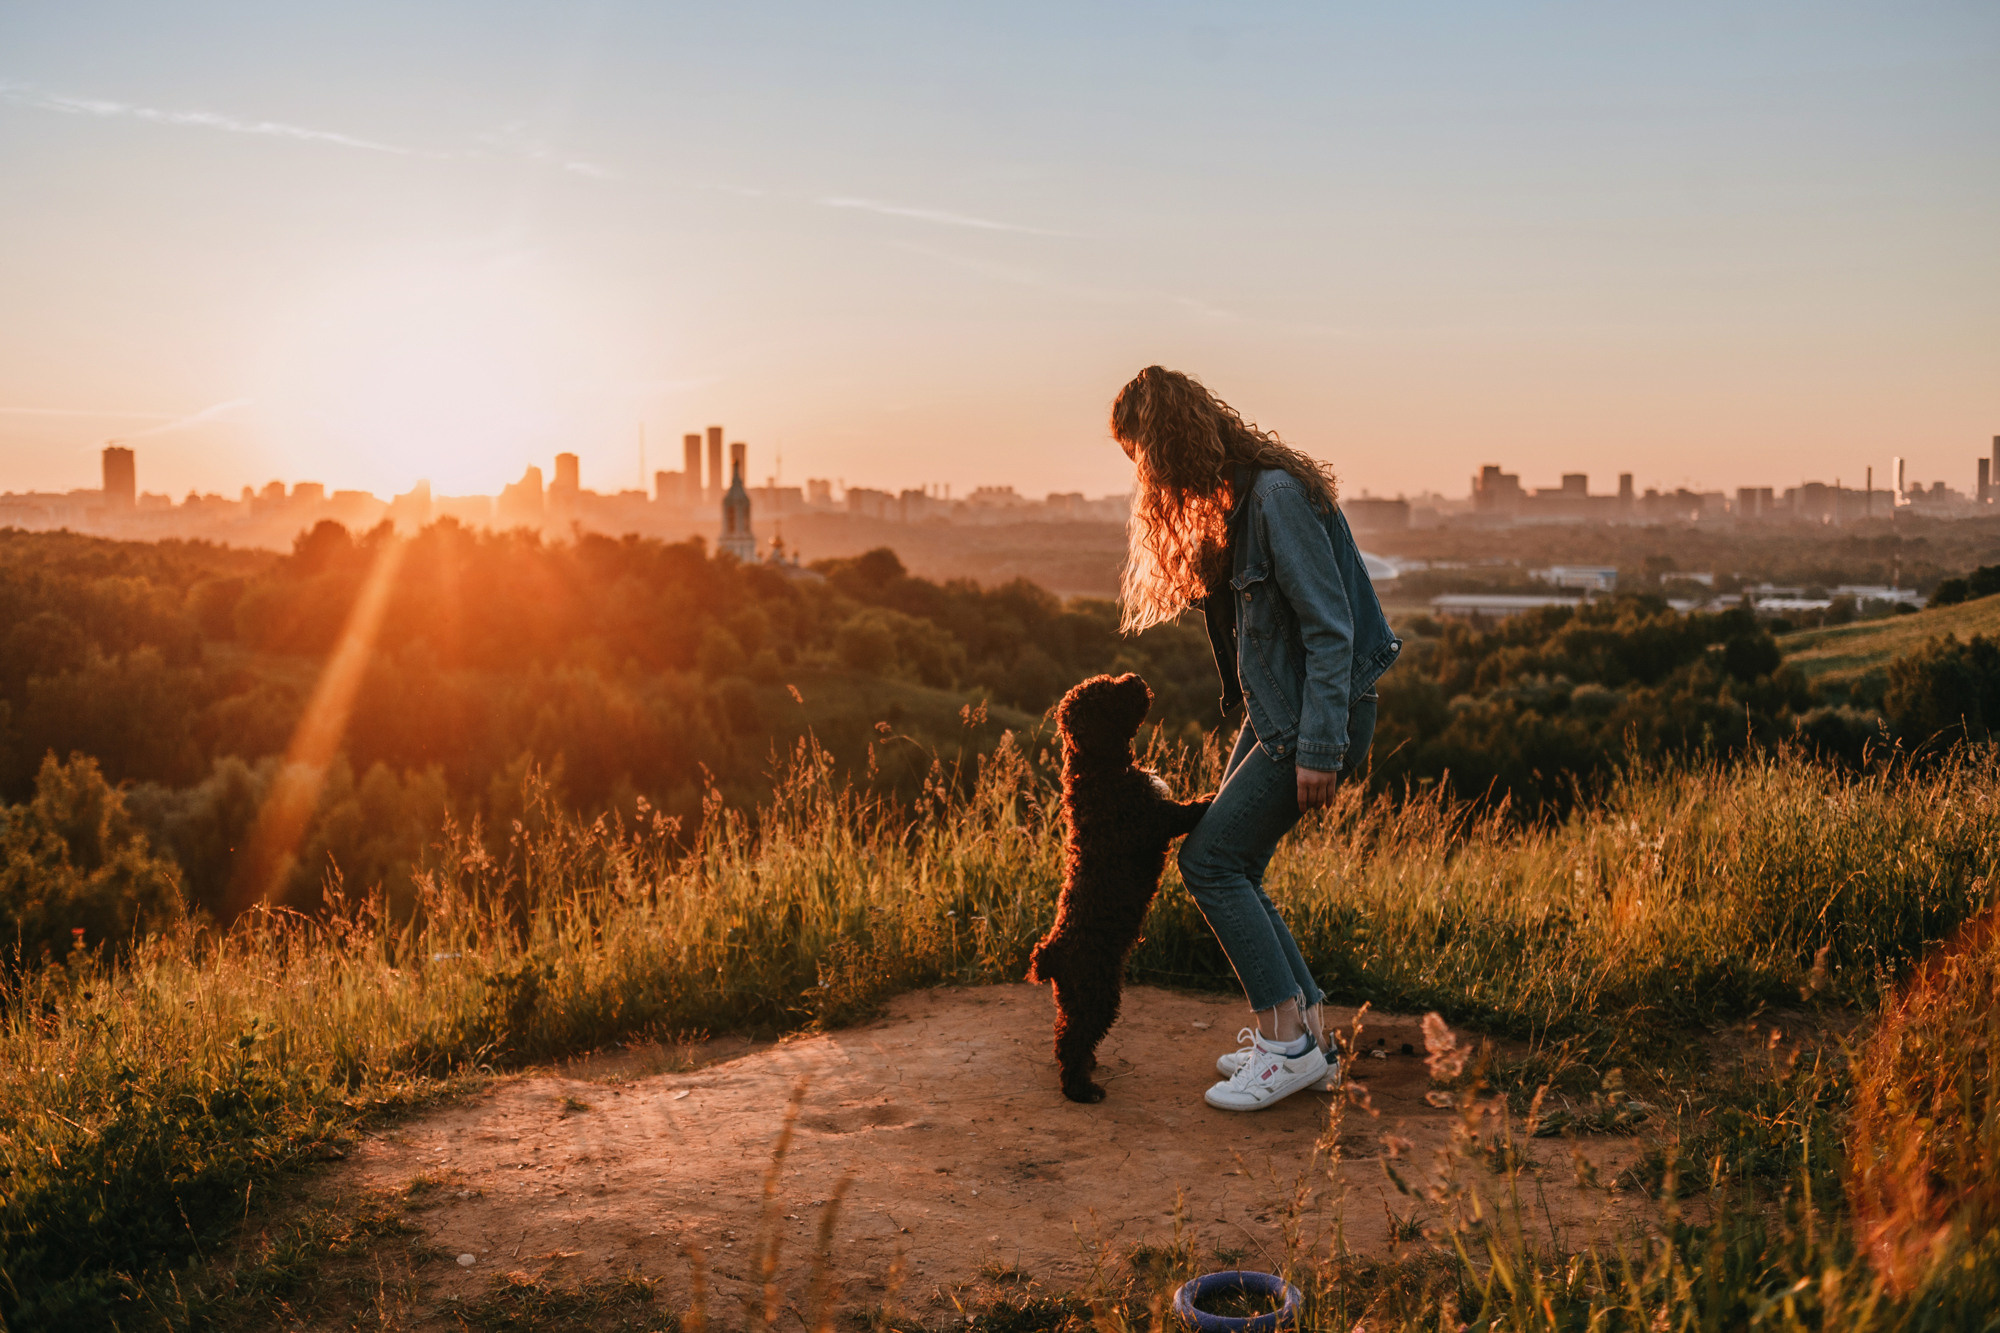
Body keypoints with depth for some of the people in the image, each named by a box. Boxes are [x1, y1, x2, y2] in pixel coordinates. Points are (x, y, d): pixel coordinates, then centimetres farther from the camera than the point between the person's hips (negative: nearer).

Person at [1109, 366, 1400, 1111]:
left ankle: (1289, 1042, -2)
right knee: (1233, 868, 8)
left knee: (1210, 859, -10)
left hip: (1319, 713, -10)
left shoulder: (1279, 497, -20)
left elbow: (1329, 629, -22)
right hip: (1272, 710, 10)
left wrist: (1319, 749, -23)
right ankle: (1308, 1034, 16)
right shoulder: (1231, 499, 11)